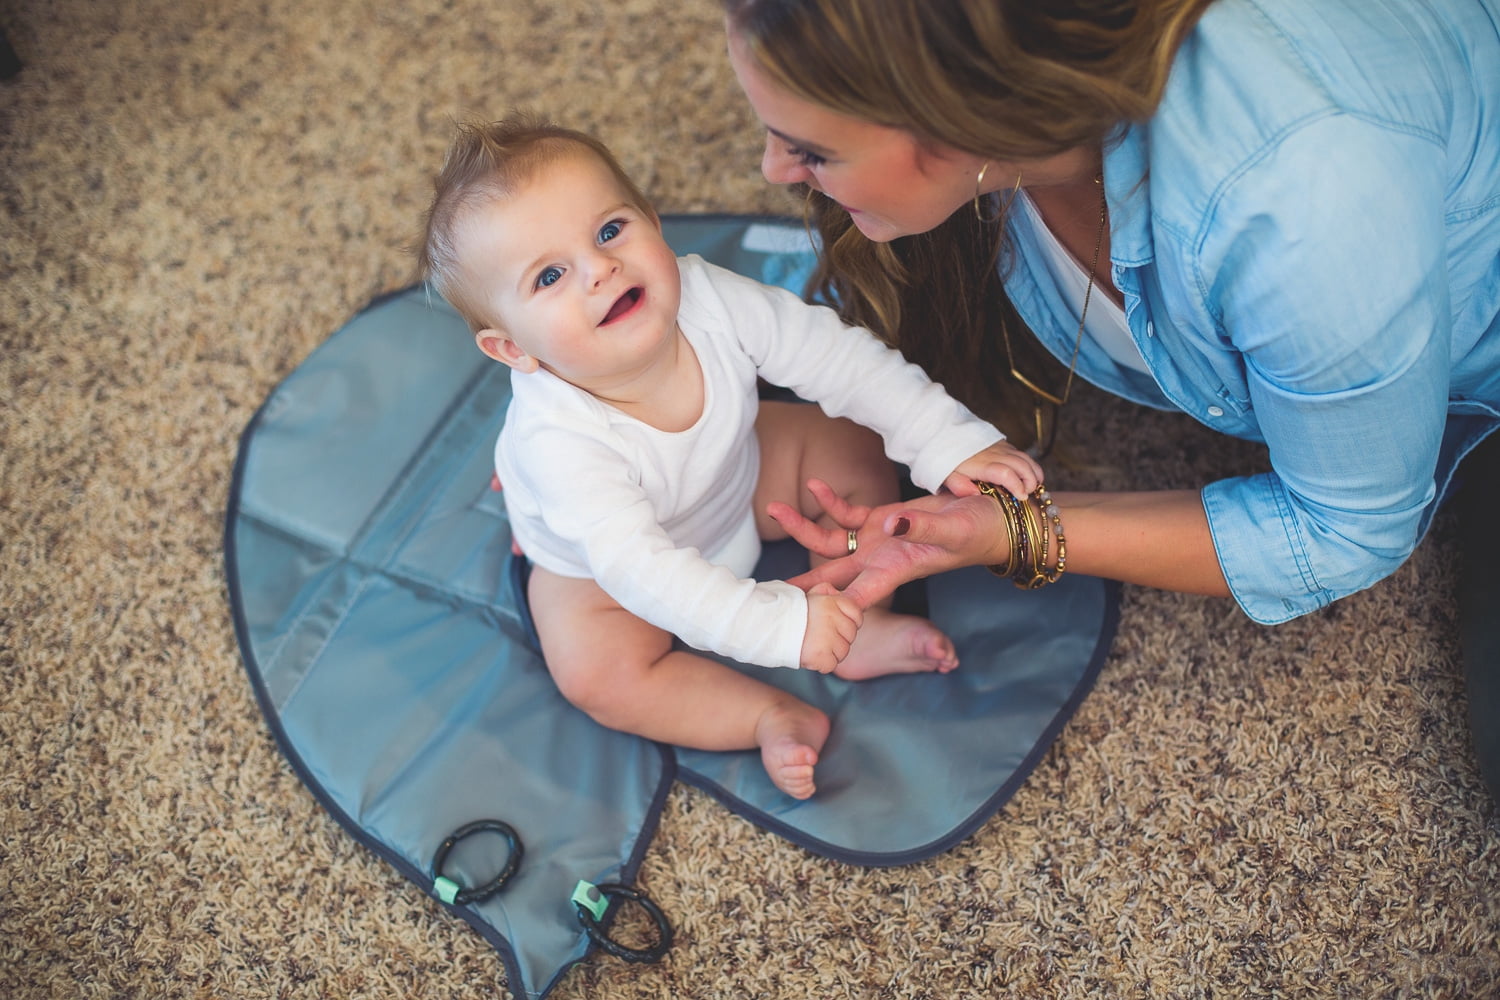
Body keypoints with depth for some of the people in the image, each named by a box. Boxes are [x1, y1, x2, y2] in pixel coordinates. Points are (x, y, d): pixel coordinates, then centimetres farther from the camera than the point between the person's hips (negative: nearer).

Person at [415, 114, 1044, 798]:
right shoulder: (558, 437, -43)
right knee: (594, 673, -26)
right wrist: (778, 624, -50)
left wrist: (951, 442, -23)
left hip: (735, 481, 4)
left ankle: (859, 633, 2)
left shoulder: (708, 298, -32)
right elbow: (637, 567, -44)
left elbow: (839, 357, -21)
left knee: (856, 457, -5)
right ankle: (771, 717, -12)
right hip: (602, 567, -4)